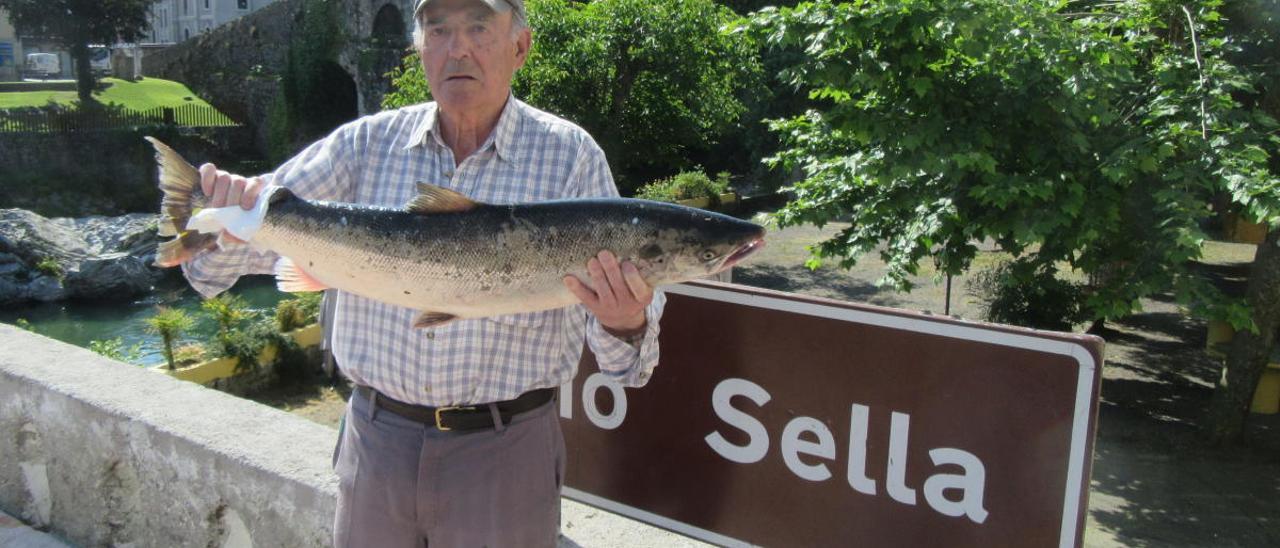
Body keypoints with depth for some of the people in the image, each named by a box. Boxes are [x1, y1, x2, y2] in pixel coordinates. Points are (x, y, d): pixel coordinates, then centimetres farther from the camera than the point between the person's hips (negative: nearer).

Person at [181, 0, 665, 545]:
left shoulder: (569, 155, -6)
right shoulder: (366, 143, 1)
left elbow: (622, 305, -9)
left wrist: (624, 327, -32)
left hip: (503, 447, -2)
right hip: (376, 442, 3)